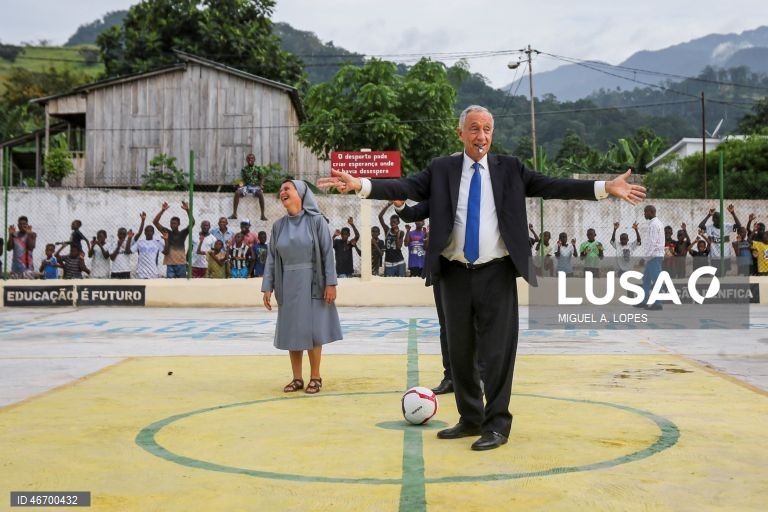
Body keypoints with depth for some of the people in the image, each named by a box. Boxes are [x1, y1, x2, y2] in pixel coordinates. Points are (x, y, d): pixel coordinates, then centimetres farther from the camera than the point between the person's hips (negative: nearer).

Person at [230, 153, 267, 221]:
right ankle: (234, 214, -23)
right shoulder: (244, 169, 9)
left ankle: (262, 215, -33)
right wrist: (241, 185, -11)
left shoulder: (257, 168, 5)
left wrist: (261, 185, -11)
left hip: (255, 186, -2)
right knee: (237, 192, -28)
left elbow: (262, 178, 7)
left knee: (260, 194, -37)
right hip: (247, 186, 2)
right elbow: (243, 180, 10)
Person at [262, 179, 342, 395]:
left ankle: (315, 377, 11)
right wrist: (267, 287, 2)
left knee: (312, 331, -1)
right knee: (291, 332, 6)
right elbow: (272, 258, 7)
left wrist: (330, 283, -12)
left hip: (311, 284, -4)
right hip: (288, 285, 4)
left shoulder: (316, 221, -5)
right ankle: (297, 378, 15)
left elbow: (327, 253, -7)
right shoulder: (278, 226, 6)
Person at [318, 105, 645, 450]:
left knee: (497, 351, -1)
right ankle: (470, 419, 27)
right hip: (455, 274, 2)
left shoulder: (510, 169, 5)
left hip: (496, 274, -2)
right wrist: (359, 185, -20)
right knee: (460, 351, 11)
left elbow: (552, 187, -2)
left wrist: (606, 188, -12)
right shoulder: (441, 170, 6)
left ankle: (497, 424, 11)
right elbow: (405, 188, -5)